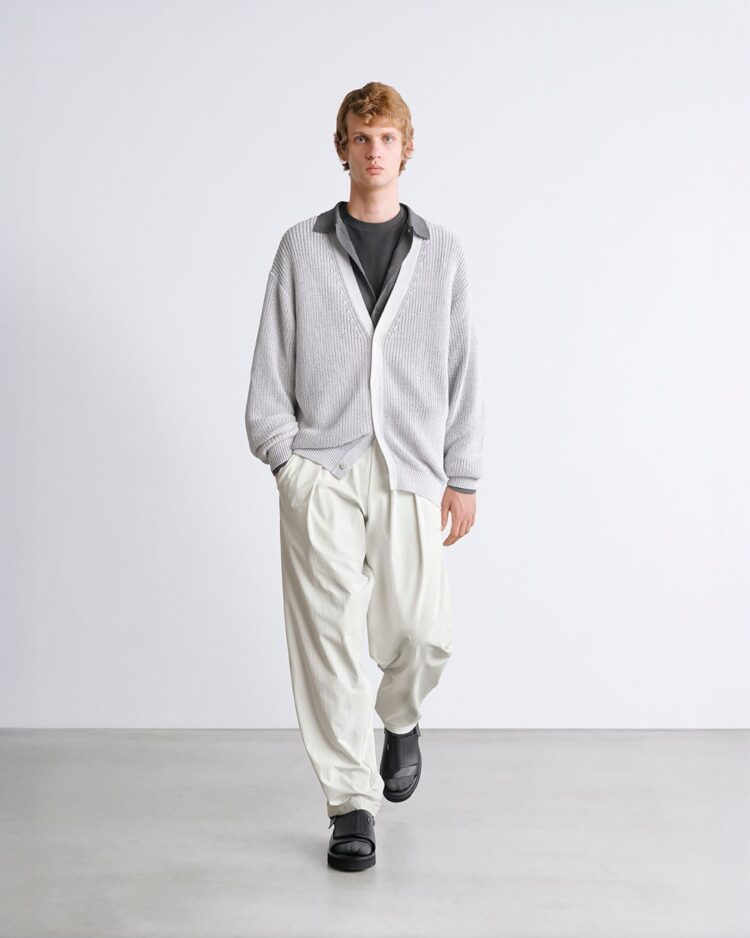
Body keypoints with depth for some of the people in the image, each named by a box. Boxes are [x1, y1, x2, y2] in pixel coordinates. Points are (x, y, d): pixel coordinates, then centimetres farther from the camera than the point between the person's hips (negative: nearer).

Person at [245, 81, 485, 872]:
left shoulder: (441, 253, 11)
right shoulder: (302, 248, 9)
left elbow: (461, 370, 9)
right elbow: (271, 362, 7)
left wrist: (463, 478, 5)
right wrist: (281, 452, -3)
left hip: (410, 471, 1)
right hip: (320, 470, -1)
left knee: (421, 634, 0)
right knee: (330, 637, -2)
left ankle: (399, 719, 36)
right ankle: (352, 805, 11)